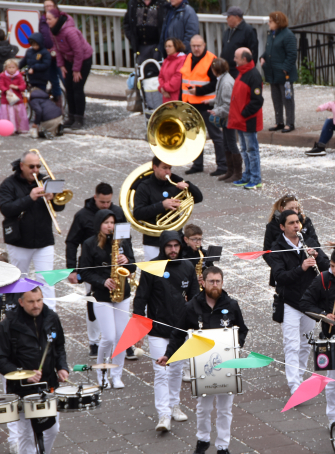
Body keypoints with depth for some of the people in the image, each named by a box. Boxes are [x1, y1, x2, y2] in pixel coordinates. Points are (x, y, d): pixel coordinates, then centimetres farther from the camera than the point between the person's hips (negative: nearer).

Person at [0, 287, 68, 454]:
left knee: (52, 429, 15)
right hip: (23, 390, -5)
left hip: (49, 385, 5)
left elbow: (59, 347, 17)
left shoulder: (51, 318, 1)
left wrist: (62, 367, 0)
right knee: (27, 435, 1)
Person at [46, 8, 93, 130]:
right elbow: (58, 49, 6)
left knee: (77, 88, -8)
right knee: (69, 88, 6)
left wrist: (76, 70, -21)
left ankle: (79, 119, -2)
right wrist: (61, 65, 0)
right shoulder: (54, 30, -5)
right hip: (69, 59, 8)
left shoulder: (69, 31, -31)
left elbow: (78, 51, -27)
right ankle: (72, 117, 14)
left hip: (84, 59, -8)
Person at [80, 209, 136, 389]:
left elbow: (133, 267, 7)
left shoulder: (122, 242, 7)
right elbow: (85, 273, -4)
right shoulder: (89, 244, -3)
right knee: (109, 337, -9)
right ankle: (101, 373, 14)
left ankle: (116, 375, 16)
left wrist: (126, 261, -15)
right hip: (102, 296, -4)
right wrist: (103, 282, -17)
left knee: (122, 337, 2)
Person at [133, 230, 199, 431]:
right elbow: (141, 299, -7)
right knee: (161, 373, -9)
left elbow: (195, 297, 12)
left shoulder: (188, 268, 4)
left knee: (177, 370, 16)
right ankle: (164, 415, -10)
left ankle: (174, 405, 33)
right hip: (158, 330, -4)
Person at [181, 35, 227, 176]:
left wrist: (199, 91, -20)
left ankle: (222, 165, 0)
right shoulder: (188, 59, 13)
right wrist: (182, 100, 16)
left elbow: (216, 83, -15)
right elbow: (184, 80, 21)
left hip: (206, 104, -8)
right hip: (190, 104, 8)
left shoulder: (211, 60, -11)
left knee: (215, 134, -3)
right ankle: (197, 164, 23)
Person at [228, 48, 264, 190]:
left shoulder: (253, 76, -18)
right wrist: (236, 116, 14)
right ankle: (247, 177, 24)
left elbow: (257, 101, -21)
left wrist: (244, 114, -19)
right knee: (244, 150, 16)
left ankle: (256, 179, 2)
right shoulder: (241, 74, 12)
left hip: (249, 121, -10)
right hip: (240, 120, 10)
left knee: (252, 149, -3)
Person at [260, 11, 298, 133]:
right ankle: (279, 122, 23)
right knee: (276, 99, 14)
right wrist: (262, 58, 3)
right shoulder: (271, 34, 12)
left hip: (284, 74, -9)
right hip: (272, 73, 9)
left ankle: (289, 123, 6)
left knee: (287, 98, 0)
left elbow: (292, 54, -16)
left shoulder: (287, 35, -14)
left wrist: (285, 69, -20)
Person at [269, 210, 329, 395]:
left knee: (305, 345, 15)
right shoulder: (277, 248, -10)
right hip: (290, 303, -5)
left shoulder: (310, 243, 5)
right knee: (292, 346, -10)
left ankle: (299, 377, 30)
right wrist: (301, 268, -35)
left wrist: (316, 256, -19)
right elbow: (279, 275, -21)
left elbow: (326, 265, 2)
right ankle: (294, 386, -14)